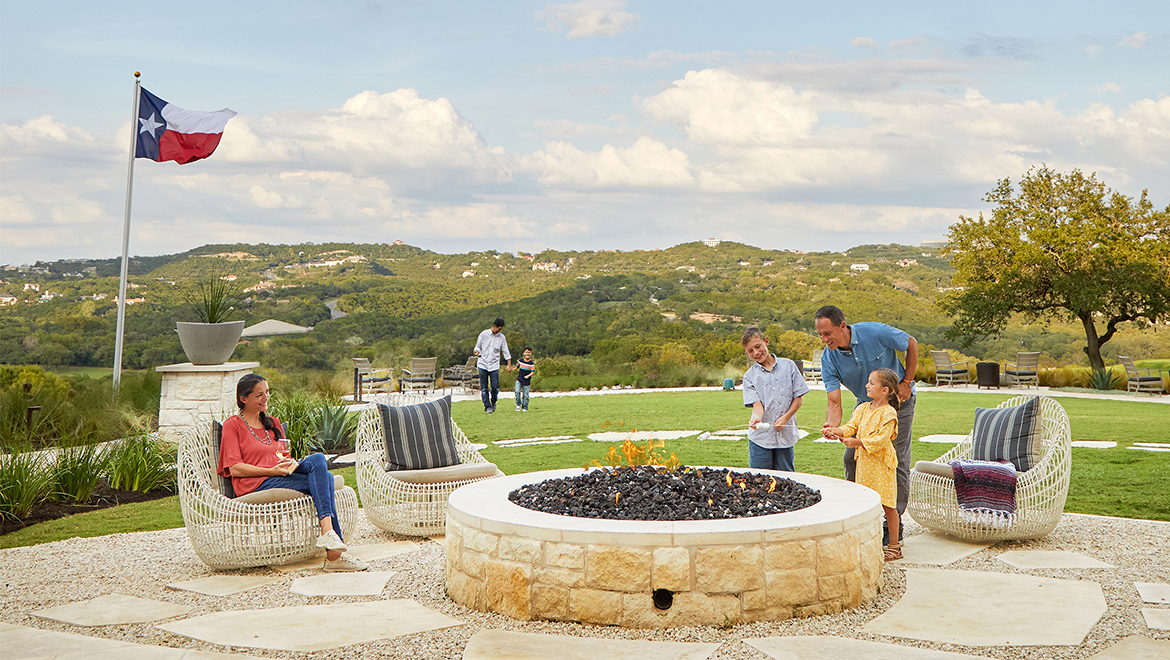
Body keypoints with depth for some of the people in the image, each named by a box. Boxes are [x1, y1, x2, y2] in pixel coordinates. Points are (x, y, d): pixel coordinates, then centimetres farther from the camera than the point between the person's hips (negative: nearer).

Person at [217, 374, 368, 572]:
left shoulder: (273, 424, 28)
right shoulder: (233, 425, 7)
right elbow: (235, 469, -4)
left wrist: (293, 464, 0)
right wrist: (272, 471, -15)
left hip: (281, 478, 6)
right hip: (256, 485, -6)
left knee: (317, 459, -27)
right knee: (324, 477, -26)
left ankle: (328, 531, -37)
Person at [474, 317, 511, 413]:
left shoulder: (501, 337, 5)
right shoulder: (483, 334, 1)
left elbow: (505, 351, 10)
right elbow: (478, 346, 8)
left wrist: (509, 365, 7)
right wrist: (477, 352, -15)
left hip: (494, 366, 1)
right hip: (483, 365, -1)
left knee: (495, 387, -7)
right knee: (484, 388, -3)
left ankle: (493, 402, 19)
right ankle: (487, 407, 5)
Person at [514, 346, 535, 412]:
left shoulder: (531, 363, -6)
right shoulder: (520, 361, 4)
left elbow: (533, 371, -8)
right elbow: (517, 367, 19)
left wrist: (528, 375, -24)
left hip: (527, 382, -2)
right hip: (519, 380, 2)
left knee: (525, 395, 1)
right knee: (517, 392, -14)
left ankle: (525, 407, 17)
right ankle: (518, 405, 5)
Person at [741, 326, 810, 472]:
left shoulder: (788, 365, 5)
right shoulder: (749, 375, 4)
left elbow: (798, 397, 5)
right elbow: (757, 403, -7)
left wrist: (785, 417, -10)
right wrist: (757, 417, -30)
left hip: (786, 434, 0)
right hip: (760, 436, 0)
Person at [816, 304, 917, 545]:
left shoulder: (876, 333, -29)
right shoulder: (829, 359, -19)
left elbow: (912, 345, -11)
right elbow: (834, 402, -24)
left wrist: (906, 383, -11)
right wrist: (831, 426, -45)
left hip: (898, 401, -4)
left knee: (897, 460, -6)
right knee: (852, 457, -2)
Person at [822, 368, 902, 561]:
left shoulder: (888, 413, -13)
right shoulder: (863, 409, 10)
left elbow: (881, 439, -20)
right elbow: (852, 426, 2)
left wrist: (857, 442, -25)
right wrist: (836, 431, -17)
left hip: (882, 465, -7)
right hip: (864, 463, 7)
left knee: (888, 505, 0)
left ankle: (894, 546, 9)